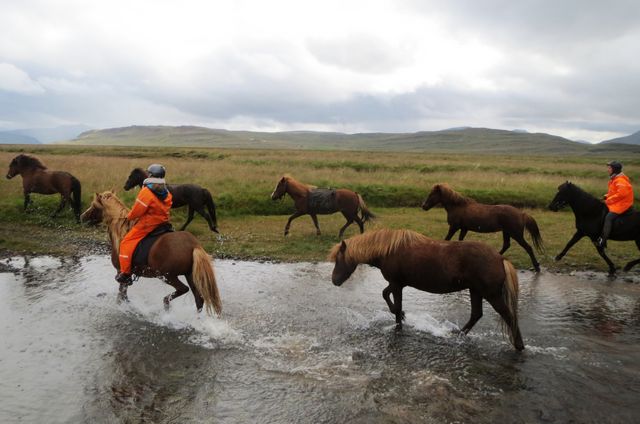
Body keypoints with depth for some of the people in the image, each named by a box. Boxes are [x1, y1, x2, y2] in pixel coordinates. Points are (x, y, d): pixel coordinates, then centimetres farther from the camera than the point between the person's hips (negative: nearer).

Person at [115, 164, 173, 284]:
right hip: (162, 223, 8)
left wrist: (129, 217, 4)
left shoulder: (147, 192, -18)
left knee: (126, 243, 0)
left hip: (147, 224, -8)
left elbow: (136, 211, -13)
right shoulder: (167, 193, 4)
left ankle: (125, 273, -2)